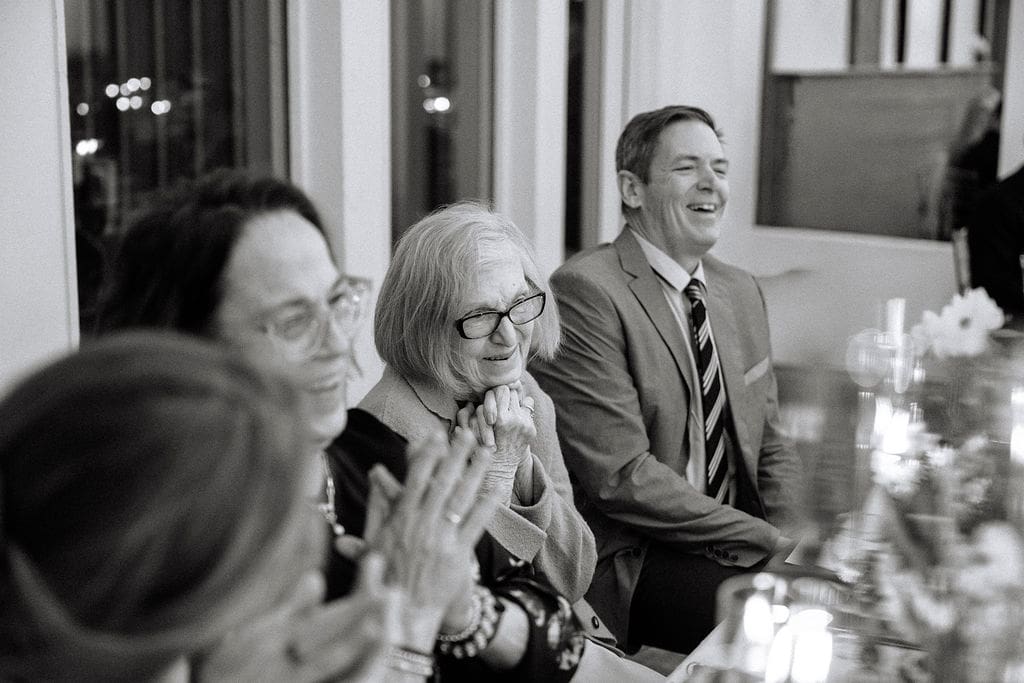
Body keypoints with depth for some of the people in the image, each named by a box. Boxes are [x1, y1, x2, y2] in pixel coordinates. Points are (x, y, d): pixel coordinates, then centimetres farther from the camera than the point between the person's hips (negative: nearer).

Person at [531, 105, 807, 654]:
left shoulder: (742, 293, 12)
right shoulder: (584, 291, -15)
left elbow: (770, 447, 15)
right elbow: (621, 476, -19)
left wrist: (790, 540, -5)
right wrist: (768, 541, -17)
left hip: (739, 545, 8)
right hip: (625, 562, -7)